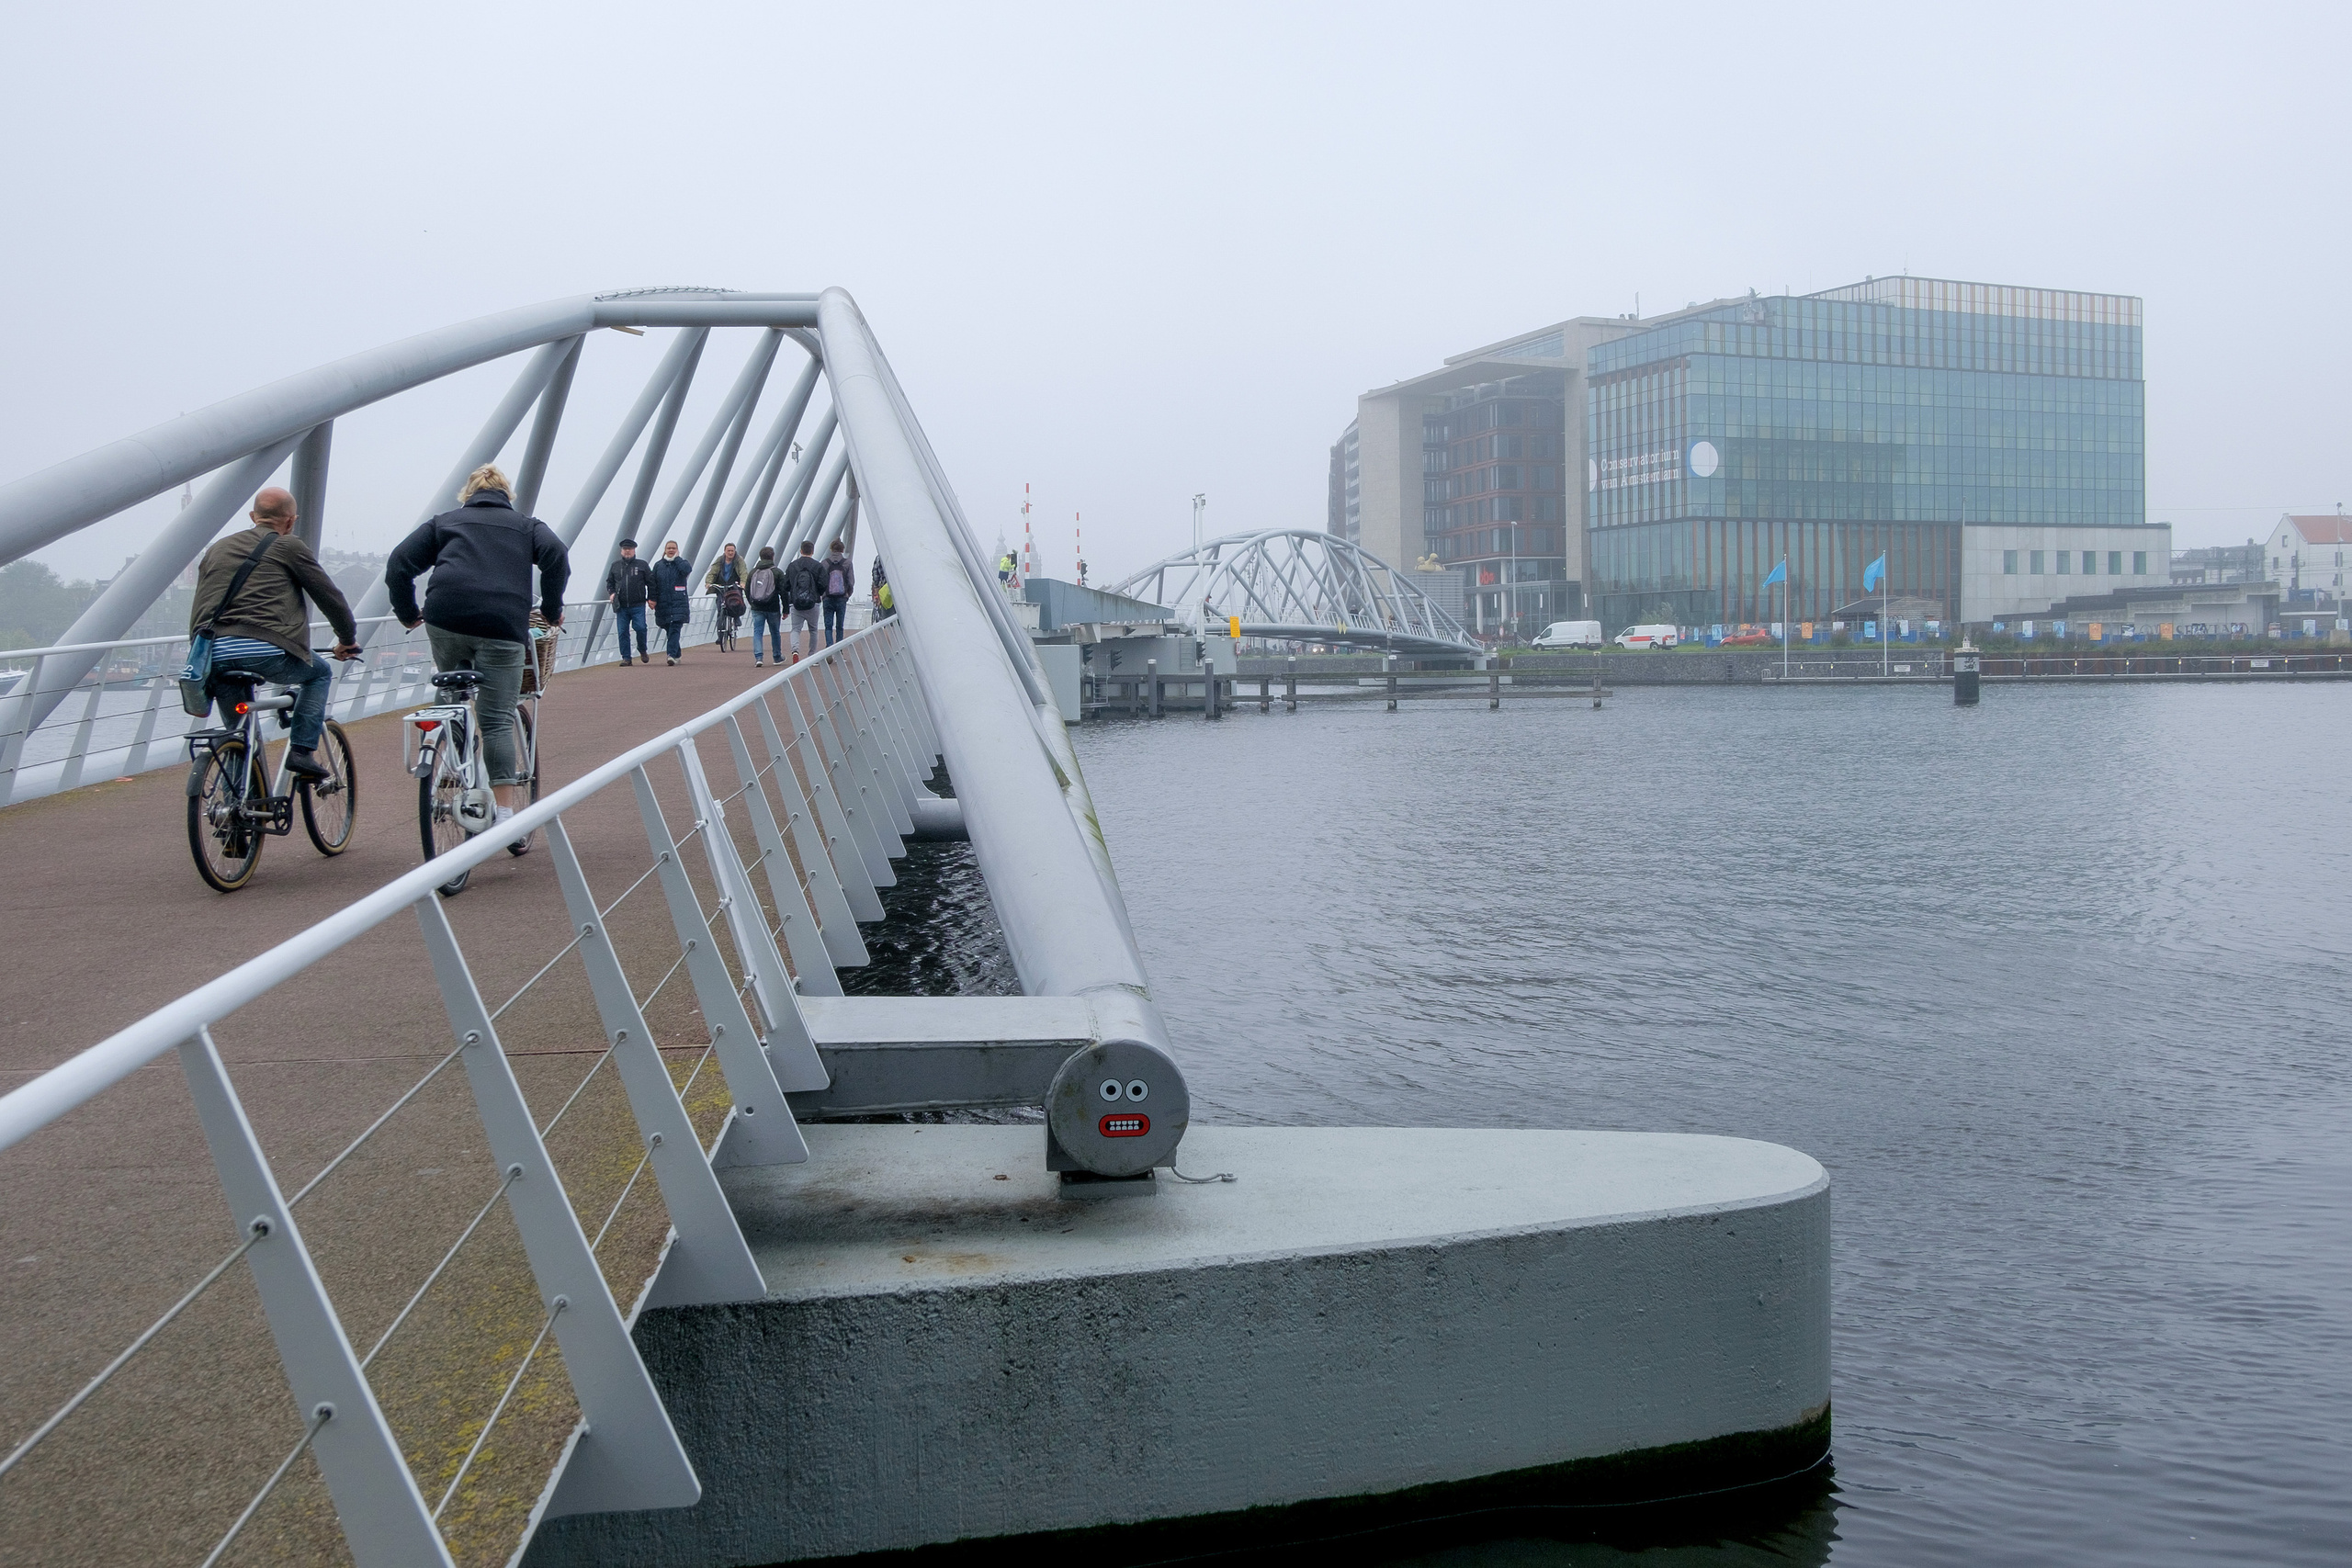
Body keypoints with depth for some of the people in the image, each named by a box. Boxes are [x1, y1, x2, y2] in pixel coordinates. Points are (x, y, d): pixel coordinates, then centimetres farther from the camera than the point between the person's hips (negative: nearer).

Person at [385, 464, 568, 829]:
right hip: (503, 626, -1)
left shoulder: (444, 522, 24)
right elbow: (556, 556, 2)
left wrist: (407, 613, 23)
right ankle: (506, 812, -4)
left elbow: (399, 564, 14)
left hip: (445, 619, 1)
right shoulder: (526, 526, 22)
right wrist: (552, 610, 11)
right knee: (498, 720, 0)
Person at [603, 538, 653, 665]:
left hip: (638, 606, -2)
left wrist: (651, 599, 2)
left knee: (640, 628, -12)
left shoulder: (642, 565, 6)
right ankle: (626, 658, 7)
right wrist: (611, 593, 4)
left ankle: (643, 650, 15)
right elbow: (609, 582, 22)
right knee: (623, 632, 0)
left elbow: (651, 582, 7)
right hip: (621, 606, 3)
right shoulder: (615, 566, 13)